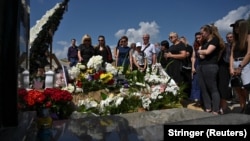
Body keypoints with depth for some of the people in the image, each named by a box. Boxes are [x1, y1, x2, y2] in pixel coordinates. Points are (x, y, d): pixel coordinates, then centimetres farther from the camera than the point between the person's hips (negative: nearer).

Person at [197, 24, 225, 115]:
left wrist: (200, 51, 5)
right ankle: (208, 108, 11)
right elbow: (200, 53, 17)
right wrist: (201, 54, -6)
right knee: (203, 88, 6)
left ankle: (216, 110, -6)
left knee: (212, 88, -8)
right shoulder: (205, 42, 22)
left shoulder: (215, 39, -3)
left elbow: (207, 51, -15)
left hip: (210, 66, -8)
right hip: (201, 66, 9)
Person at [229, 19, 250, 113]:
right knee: (237, 88, 5)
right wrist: (231, 68, -2)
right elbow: (232, 55, 12)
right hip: (235, 65, 7)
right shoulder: (236, 40, 18)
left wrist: (240, 67, -11)